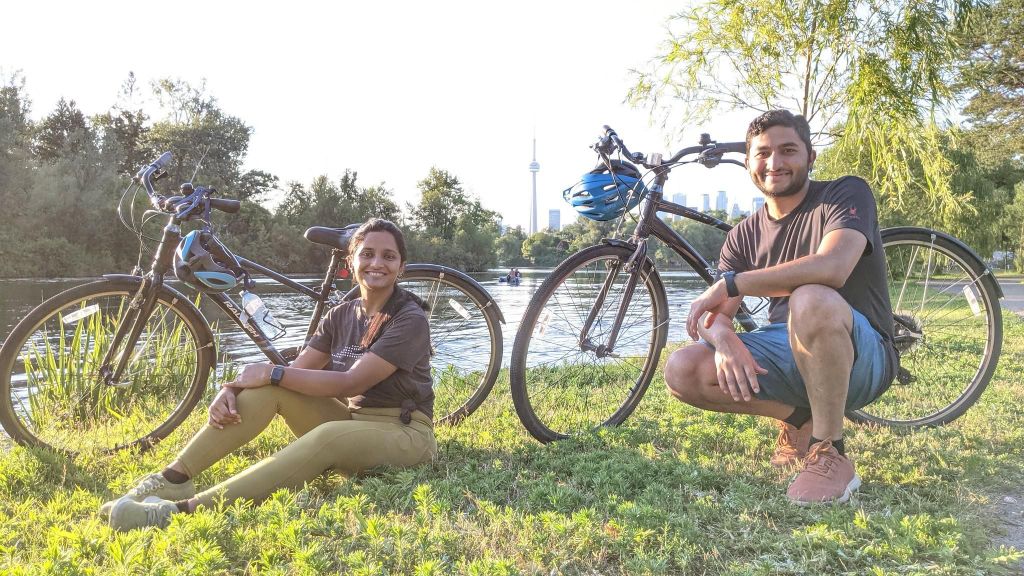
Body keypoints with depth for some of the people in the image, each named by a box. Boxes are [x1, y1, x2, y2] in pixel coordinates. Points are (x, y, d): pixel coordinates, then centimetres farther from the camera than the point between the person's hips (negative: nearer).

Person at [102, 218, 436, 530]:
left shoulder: (410, 319, -12)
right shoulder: (340, 316, 8)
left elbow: (352, 382, -21)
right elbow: (297, 369, -2)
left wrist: (273, 373, -20)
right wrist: (231, 389, -20)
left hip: (403, 433, -6)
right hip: (351, 418, 6)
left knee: (330, 436, -39)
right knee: (268, 387, -16)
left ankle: (186, 508, -45)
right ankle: (173, 478, -20)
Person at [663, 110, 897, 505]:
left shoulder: (847, 194, -8)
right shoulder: (744, 236, 7)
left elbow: (831, 267, -30)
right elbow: (713, 313, -1)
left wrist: (729, 283, -27)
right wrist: (723, 340, -27)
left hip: (860, 358, -5)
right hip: (787, 355, 6)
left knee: (812, 300, -39)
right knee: (682, 371, -16)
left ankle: (830, 454, -21)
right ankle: (799, 418, 4)